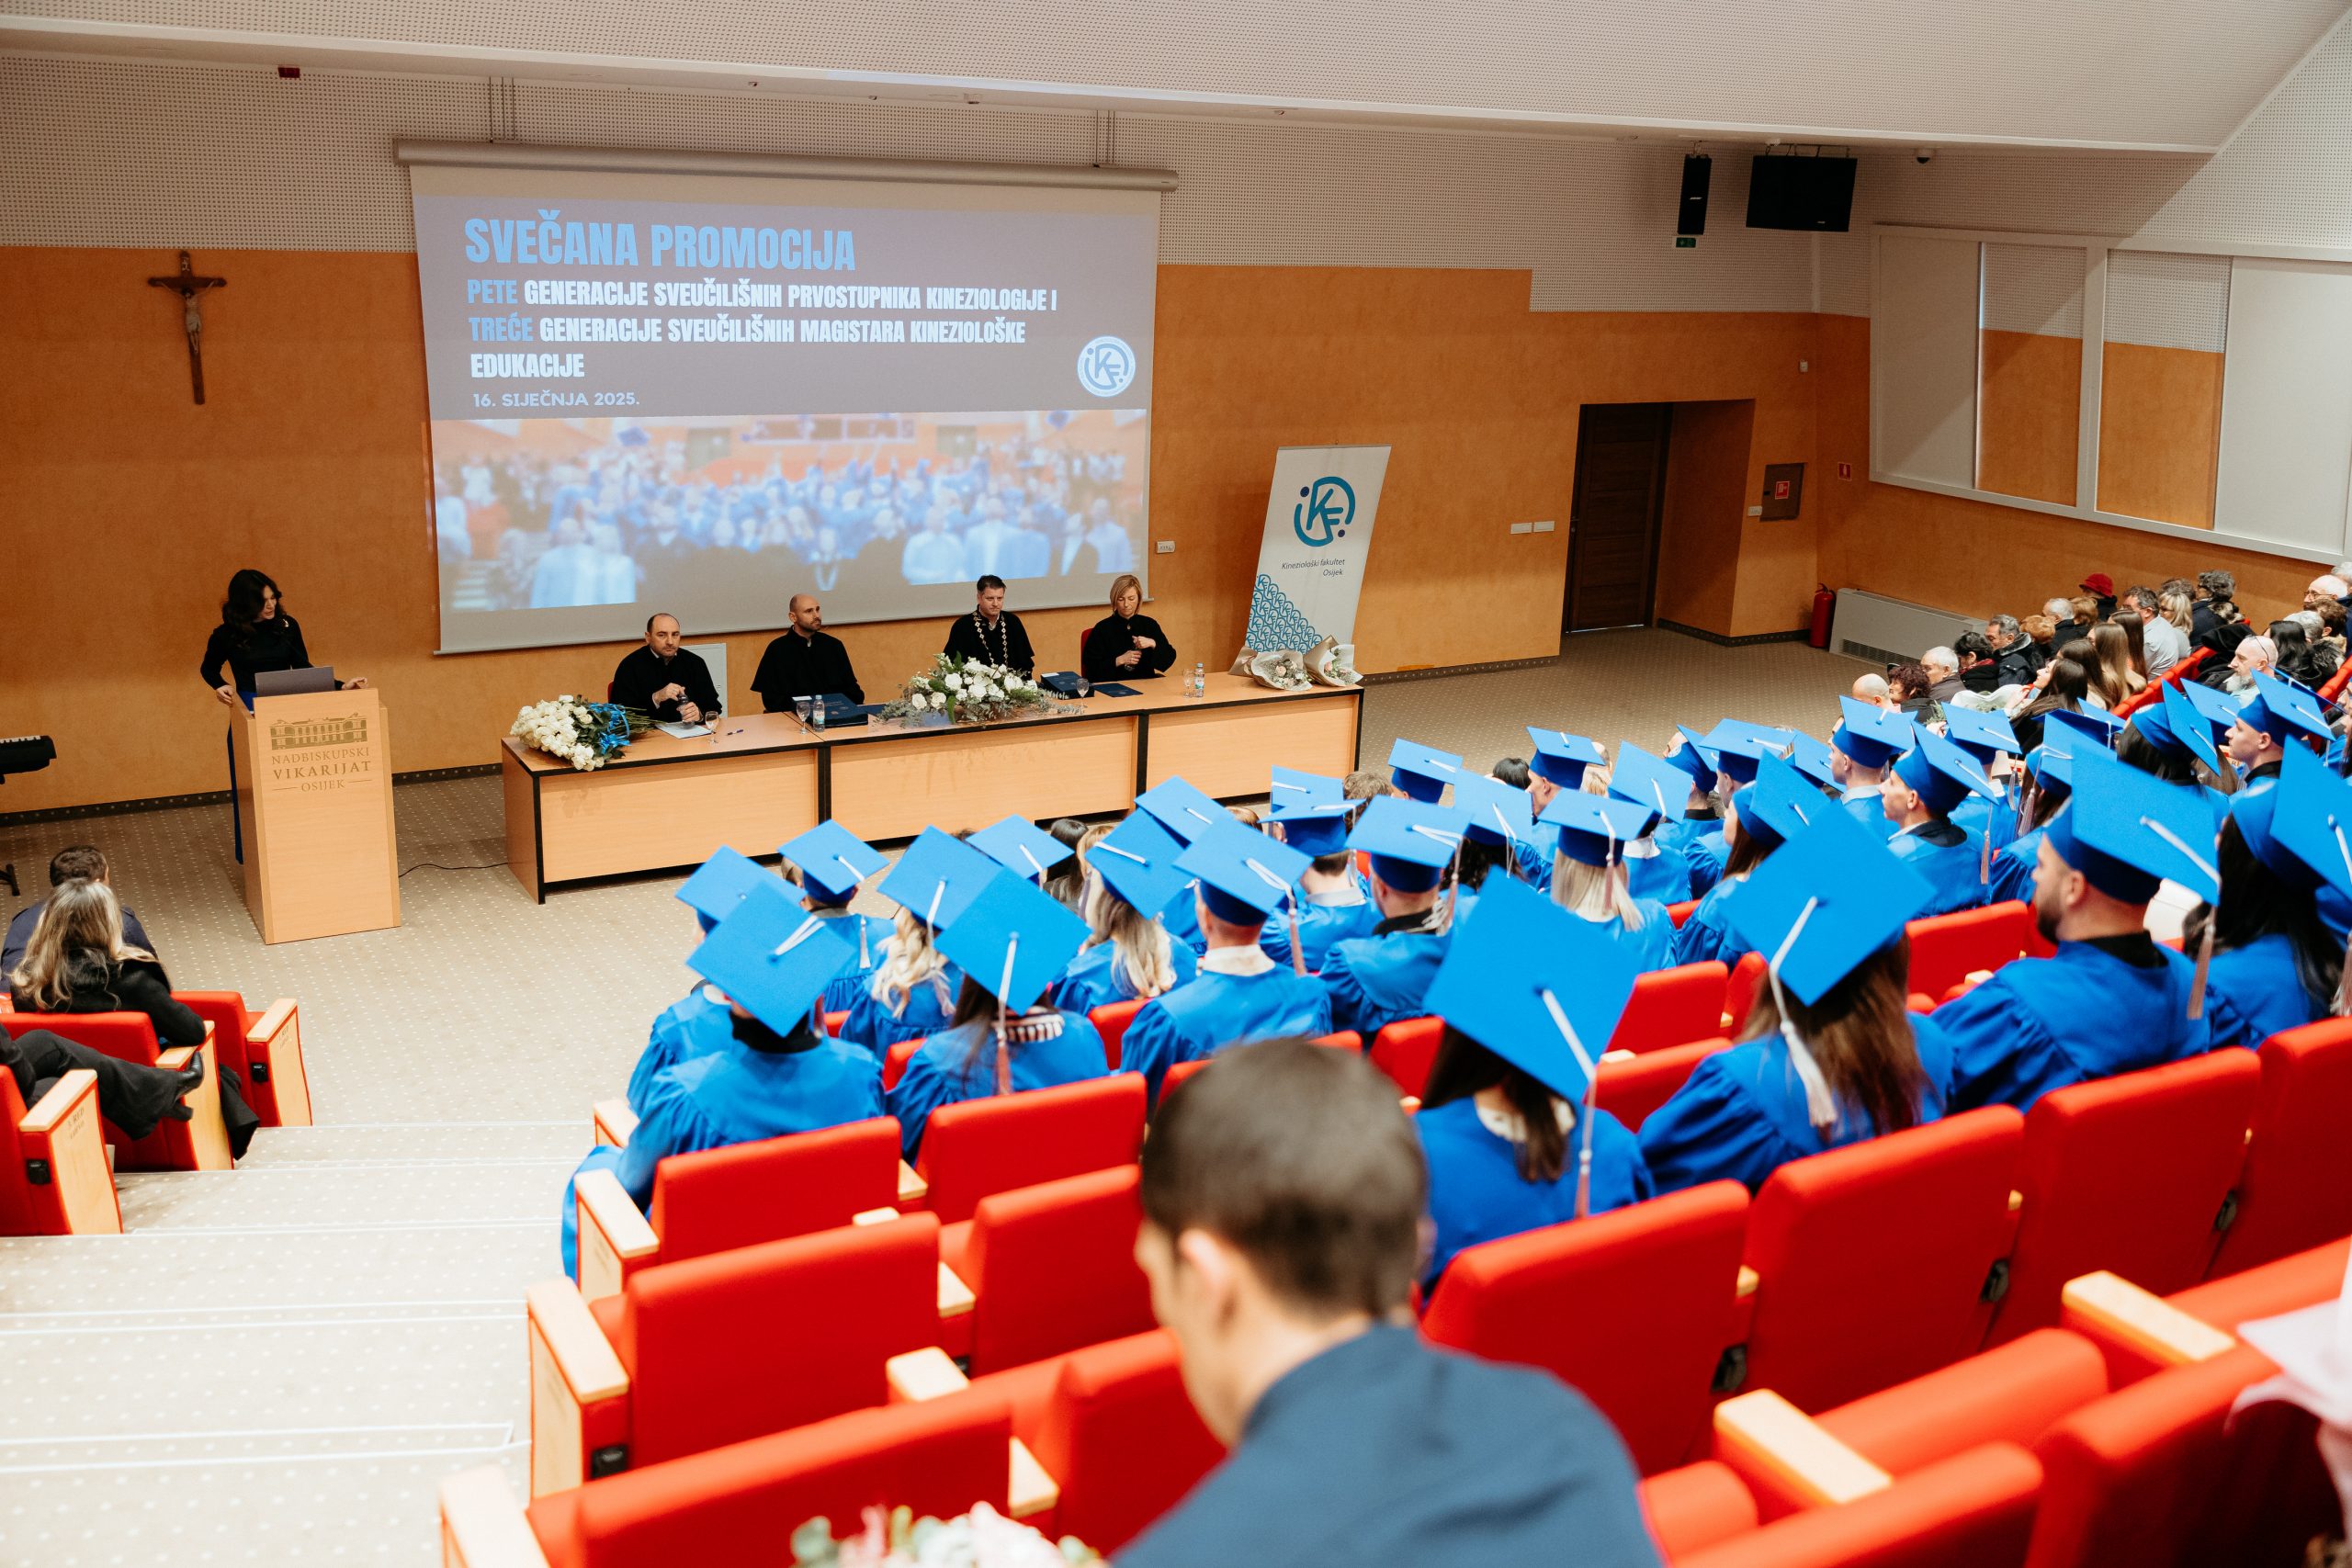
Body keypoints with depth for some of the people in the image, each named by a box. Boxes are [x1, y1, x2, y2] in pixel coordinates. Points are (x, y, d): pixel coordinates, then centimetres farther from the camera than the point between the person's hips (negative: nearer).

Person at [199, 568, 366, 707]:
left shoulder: (287, 625, 3)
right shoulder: (226, 635, 0)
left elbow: (302, 668, 10)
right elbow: (208, 669, 19)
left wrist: (341, 687, -1)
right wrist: (221, 686, -2)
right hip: (249, 708, -1)